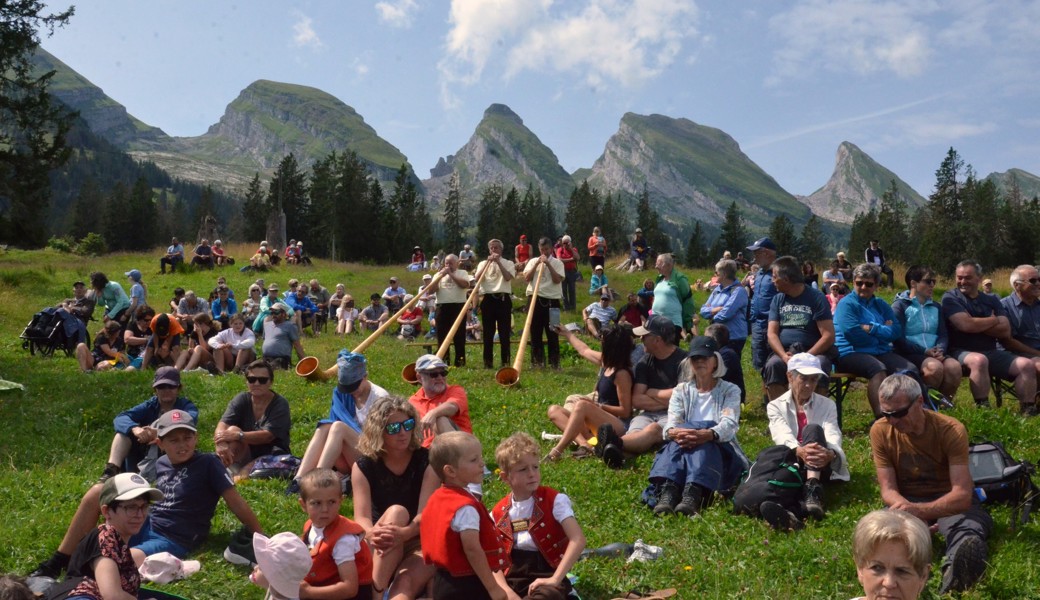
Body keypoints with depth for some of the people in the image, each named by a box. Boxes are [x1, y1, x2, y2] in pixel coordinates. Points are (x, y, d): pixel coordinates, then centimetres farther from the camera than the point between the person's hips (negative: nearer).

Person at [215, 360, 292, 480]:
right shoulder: (241, 400, -1)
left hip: (272, 457, -3)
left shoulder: (280, 404, -12)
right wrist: (221, 445, -37)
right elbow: (222, 426, -15)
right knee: (233, 429, -23)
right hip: (245, 455, 3)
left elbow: (267, 436, -23)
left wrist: (238, 436, -35)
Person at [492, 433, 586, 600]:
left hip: (545, 574, -4)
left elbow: (578, 540, -16)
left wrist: (555, 580, -22)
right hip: (512, 576, 4)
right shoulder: (498, 513, 6)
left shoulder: (554, 500, -5)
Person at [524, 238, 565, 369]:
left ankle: (554, 362, 6)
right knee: (535, 331, 5)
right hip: (535, 299, 2)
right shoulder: (533, 261, 10)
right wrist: (537, 264, -7)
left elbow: (557, 280, -9)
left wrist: (548, 264, -12)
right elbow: (526, 278, -1)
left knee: (552, 332, 0)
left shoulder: (557, 263, 4)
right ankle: (537, 360, 13)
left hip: (552, 300, -2)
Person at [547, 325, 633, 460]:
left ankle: (557, 451, -39)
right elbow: (584, 351, 29)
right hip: (601, 422, 9)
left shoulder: (622, 374, -17)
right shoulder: (606, 362, 7)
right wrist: (568, 334, 42)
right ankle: (584, 443, -29)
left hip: (619, 426, -9)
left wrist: (597, 406, -17)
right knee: (554, 410, -4)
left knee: (581, 405, -33)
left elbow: (625, 411, -15)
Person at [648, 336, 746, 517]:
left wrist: (708, 434, -38)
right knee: (679, 439, -34)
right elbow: (671, 423, -4)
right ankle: (667, 493, -59)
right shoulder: (681, 390, 15)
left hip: (720, 453, -1)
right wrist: (673, 432, -32)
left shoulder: (730, 391, 9)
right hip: (684, 452, 2)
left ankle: (692, 497, -61)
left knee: (702, 442, -36)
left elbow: (729, 424, -13)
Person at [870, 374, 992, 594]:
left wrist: (920, 511, -44)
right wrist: (909, 511, -34)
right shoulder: (880, 431, -11)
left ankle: (953, 576, -69)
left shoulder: (952, 430, -18)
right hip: (907, 501, 2)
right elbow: (888, 490, -10)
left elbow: (963, 495, -26)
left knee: (970, 539, -39)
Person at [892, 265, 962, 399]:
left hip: (934, 353, 5)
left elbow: (943, 334, 16)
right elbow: (898, 338, -7)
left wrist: (940, 349, -8)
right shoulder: (900, 306, 2)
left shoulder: (936, 307, 22)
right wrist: (924, 351, -15)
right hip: (910, 354, -5)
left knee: (954, 366, -26)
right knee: (935, 366, -34)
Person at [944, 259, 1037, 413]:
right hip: (962, 352, -6)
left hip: (992, 353, 6)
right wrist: (993, 320, 1)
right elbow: (966, 325, -16)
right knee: (979, 360, -38)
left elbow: (1006, 331, 3)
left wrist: (977, 325, -9)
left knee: (1027, 365, -14)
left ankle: (1028, 412, -11)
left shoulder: (991, 300, 15)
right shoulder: (950, 298, 0)